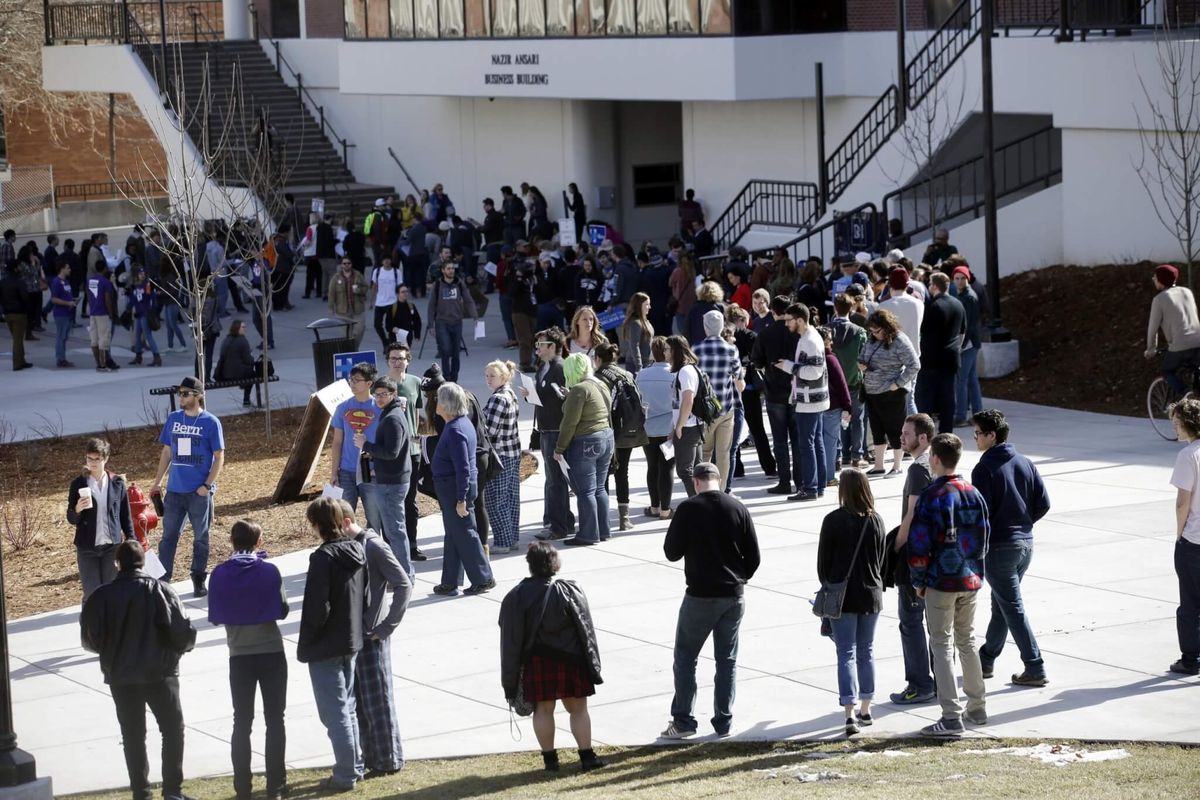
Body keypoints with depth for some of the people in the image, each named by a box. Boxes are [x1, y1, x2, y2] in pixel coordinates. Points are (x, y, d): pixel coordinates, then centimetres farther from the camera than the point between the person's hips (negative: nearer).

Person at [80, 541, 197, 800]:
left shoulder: (101, 596, -5)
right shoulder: (161, 591, -9)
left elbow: (90, 640, -2)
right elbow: (182, 631, -13)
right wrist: (185, 644, 10)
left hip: (121, 676, 1)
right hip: (160, 672, -1)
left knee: (133, 736, 12)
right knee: (173, 729, 11)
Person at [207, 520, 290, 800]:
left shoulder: (220, 574, -5)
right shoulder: (269, 571, -10)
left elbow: (215, 616, 0)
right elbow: (282, 610, -3)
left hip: (239, 657, 1)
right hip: (272, 653, -1)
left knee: (242, 721, 10)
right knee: (274, 719, 7)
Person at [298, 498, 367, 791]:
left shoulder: (323, 558, -21)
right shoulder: (358, 550, 2)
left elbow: (317, 608, -21)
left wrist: (304, 645, -9)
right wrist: (355, 630, 16)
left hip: (325, 647, -8)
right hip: (352, 642, 8)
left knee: (335, 713, 1)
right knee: (347, 709, 20)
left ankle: (345, 776, 6)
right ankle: (354, 766, 27)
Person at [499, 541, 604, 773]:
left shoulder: (515, 597, -5)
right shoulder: (570, 592, -6)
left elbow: (510, 641, -4)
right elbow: (586, 632, -4)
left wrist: (510, 682, 2)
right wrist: (593, 667, 4)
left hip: (536, 664, 0)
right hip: (569, 661, 0)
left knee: (543, 710, 11)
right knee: (578, 708, 9)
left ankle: (550, 758, 12)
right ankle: (587, 756, 7)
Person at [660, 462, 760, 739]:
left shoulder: (688, 509, -10)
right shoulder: (738, 509, -1)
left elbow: (671, 552, -4)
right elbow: (754, 555, 2)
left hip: (700, 595, -3)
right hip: (734, 596, 3)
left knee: (685, 658, 8)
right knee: (727, 660, 12)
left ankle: (683, 721, 6)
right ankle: (724, 722, 14)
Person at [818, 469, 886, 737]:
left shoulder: (833, 520, -12)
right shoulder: (876, 521, 1)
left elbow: (823, 559, -6)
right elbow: (881, 559, 8)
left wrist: (827, 585, 10)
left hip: (842, 595, -4)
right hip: (871, 594, 4)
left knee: (846, 653, -3)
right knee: (866, 651, 15)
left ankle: (850, 713, -13)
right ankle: (865, 710, 22)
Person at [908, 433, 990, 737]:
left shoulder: (931, 497, -15)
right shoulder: (974, 494, 6)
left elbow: (919, 544, -14)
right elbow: (983, 537, 12)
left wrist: (919, 582, -2)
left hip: (941, 583, -6)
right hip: (970, 581, 6)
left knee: (941, 645, -3)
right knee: (967, 641, 19)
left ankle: (951, 717, -8)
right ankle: (977, 707, 26)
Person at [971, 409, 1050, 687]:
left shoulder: (984, 469, -16)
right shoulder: (1025, 463, 5)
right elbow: (1043, 503, 5)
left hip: (999, 546, -7)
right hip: (1026, 543, 8)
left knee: (1012, 607, -2)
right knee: (1001, 602, 19)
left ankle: (1035, 668, -4)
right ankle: (986, 660, 30)